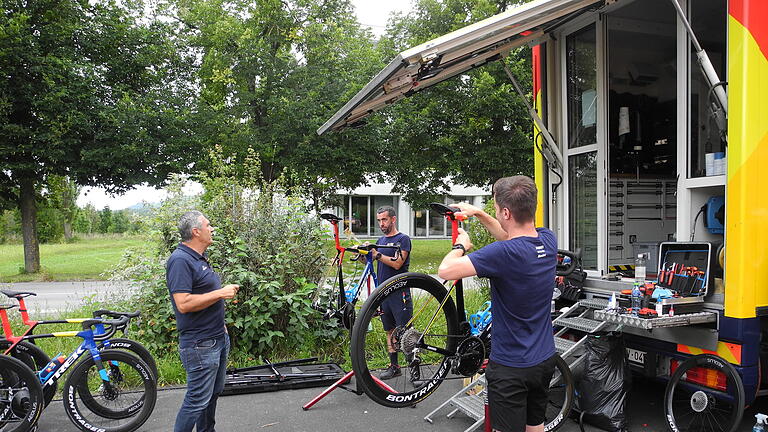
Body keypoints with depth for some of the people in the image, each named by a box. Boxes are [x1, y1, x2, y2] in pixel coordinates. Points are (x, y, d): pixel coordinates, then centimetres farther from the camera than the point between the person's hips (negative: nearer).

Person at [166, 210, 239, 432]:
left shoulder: (199, 257, 13)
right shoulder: (180, 260, -19)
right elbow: (184, 304, -27)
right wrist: (221, 293, -22)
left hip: (218, 338, 10)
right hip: (199, 345, -10)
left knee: (213, 393, 19)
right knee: (198, 399, -4)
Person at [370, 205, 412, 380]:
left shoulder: (403, 239, -5)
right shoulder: (381, 240, 17)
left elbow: (397, 263, -17)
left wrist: (378, 254, -19)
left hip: (399, 293, -7)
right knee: (390, 331, 12)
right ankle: (394, 366, 20)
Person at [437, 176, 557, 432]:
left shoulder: (504, 254, -30)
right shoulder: (548, 240, -5)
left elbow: (445, 270, -30)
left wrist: (461, 245, -10)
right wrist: (478, 213, 15)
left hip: (510, 367, -7)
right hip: (545, 360, 7)